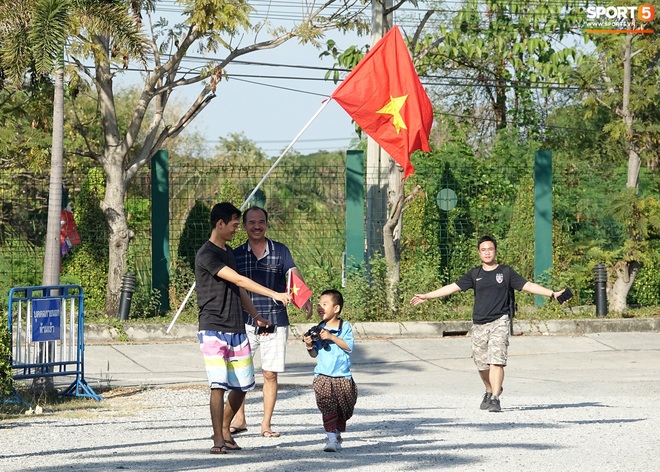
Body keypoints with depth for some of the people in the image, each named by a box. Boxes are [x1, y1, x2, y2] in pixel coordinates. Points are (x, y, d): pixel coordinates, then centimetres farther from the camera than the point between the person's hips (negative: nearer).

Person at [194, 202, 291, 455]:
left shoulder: (228, 252, 17)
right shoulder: (206, 255, -12)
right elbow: (239, 280, -19)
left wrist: (255, 315, 16)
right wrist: (273, 294, -22)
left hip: (237, 329, 8)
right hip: (213, 329, -8)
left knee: (242, 385, 7)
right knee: (218, 384, -13)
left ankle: (225, 429, 23)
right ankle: (218, 440, -10)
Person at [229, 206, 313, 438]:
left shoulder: (280, 251, 2)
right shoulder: (236, 255, 5)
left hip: (275, 322, -1)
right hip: (245, 322, 1)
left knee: (270, 374, 3)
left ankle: (266, 425, 12)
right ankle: (239, 419, 7)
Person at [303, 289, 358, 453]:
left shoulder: (345, 327, 0)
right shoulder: (318, 329, 6)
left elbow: (349, 346, -12)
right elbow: (314, 354, 10)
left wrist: (331, 337, -19)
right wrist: (309, 345, -10)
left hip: (343, 376, 0)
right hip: (323, 376, 1)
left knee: (343, 409, 7)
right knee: (328, 408, -13)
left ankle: (338, 435, 26)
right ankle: (331, 439, -17)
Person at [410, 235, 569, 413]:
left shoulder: (506, 272, 5)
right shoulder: (475, 274, 10)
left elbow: (528, 285, 3)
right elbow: (452, 287, 11)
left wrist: (552, 294, -6)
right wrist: (426, 296, 8)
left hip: (499, 322, -3)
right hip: (479, 325, 3)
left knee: (496, 360, -15)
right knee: (481, 363, 7)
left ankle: (494, 399, -15)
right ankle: (491, 390, 33)